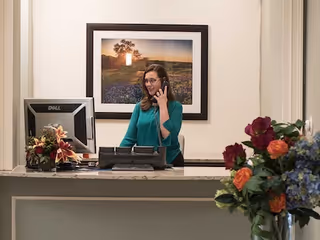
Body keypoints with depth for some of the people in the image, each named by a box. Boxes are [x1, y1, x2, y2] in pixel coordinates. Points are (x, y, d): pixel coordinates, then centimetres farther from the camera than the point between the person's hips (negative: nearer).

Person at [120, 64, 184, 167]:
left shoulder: (175, 106, -1)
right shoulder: (140, 106, 9)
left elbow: (168, 136, -14)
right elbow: (129, 138, 6)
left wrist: (162, 105, -10)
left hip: (170, 162, -3)